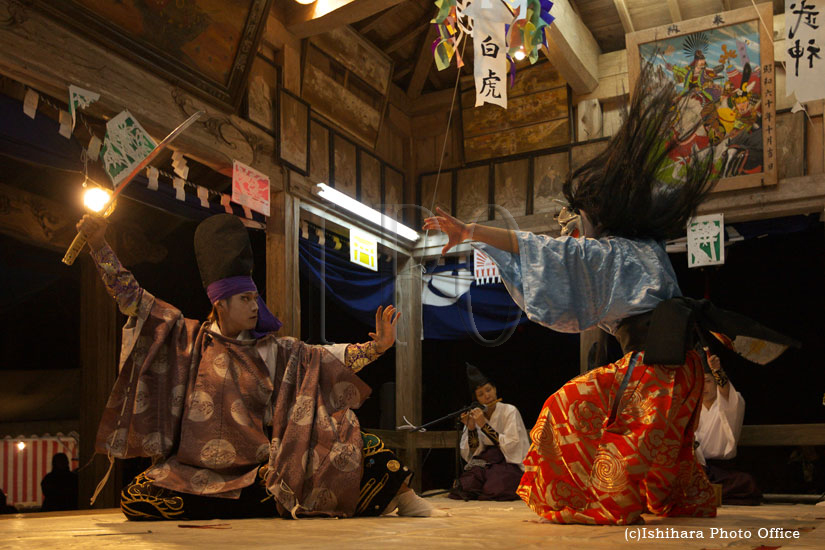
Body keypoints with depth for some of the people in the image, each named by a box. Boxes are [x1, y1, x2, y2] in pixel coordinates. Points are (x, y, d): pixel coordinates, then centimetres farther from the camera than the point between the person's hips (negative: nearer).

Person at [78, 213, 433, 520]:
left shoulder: (273, 350, 6)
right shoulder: (188, 340, 3)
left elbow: (327, 357, -3)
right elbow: (130, 296, 4)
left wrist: (377, 347, -17)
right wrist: (99, 244, 0)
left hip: (260, 467, -1)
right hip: (196, 470, 1)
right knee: (136, 499, -30)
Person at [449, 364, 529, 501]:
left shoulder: (510, 411, -4)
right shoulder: (476, 415, 8)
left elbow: (511, 446, -16)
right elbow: (473, 452, 4)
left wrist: (484, 425, -18)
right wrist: (471, 428, -13)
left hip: (508, 462, -3)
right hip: (483, 462, 3)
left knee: (494, 489, -31)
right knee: (466, 486, -26)